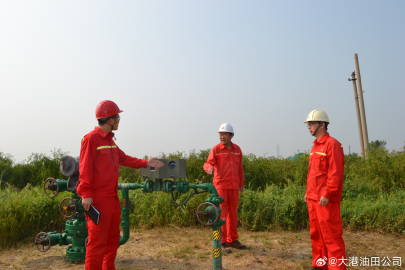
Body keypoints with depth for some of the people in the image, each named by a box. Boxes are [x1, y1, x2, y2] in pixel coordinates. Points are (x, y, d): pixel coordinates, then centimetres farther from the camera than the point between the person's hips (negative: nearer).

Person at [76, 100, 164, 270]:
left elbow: (124, 159, 19)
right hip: (98, 199, -9)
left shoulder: (110, 140, 14)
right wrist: (86, 194, -19)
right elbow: (85, 169, -16)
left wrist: (146, 163, 15)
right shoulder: (91, 139, -11)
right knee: (97, 241, -2)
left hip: (112, 198, 9)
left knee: (113, 239, 18)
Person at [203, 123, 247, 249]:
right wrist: (209, 168, -43)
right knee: (221, 213, -3)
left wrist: (242, 184, 14)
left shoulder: (237, 149, 7)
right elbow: (208, 164, -19)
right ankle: (221, 241, 7)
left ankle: (232, 240, 20)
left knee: (233, 213, 9)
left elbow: (240, 168, 13)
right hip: (220, 185, -4)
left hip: (233, 186, 4)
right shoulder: (216, 149, -6)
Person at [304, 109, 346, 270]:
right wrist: (308, 192, 16)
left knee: (330, 234, -3)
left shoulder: (332, 144, -11)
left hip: (326, 199, -9)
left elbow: (336, 172, -17)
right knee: (316, 233, 15)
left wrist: (327, 194, -20)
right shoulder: (315, 146, 15)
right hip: (313, 198, 9)